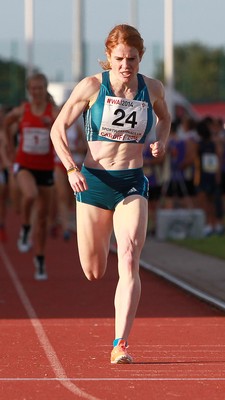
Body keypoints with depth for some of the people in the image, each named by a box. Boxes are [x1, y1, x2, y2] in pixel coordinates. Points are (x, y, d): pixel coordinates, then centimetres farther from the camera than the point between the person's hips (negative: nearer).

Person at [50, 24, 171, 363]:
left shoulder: (152, 89, 2)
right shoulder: (91, 87, -6)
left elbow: (165, 117, 25)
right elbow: (58, 129, 0)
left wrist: (162, 141, 5)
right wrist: (71, 169, -13)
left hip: (132, 185, 0)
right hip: (93, 183, 0)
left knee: (129, 262, -19)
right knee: (94, 273, 8)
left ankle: (121, 344, -22)